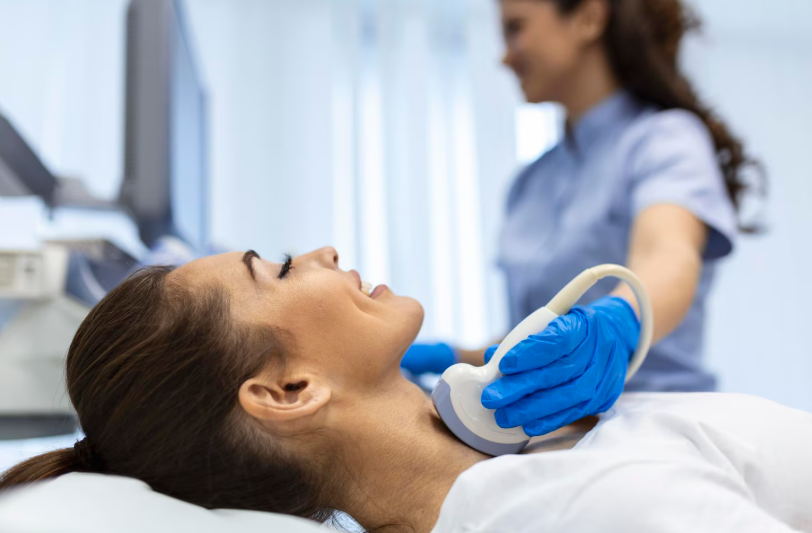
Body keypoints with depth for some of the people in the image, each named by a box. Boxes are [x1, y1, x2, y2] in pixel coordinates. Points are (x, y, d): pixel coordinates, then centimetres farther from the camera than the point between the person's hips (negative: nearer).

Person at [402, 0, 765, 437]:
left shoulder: (666, 137, -3)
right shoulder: (532, 181, 17)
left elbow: (666, 256, -24)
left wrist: (614, 327, -43)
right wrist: (452, 358, 11)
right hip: (551, 437, 5)